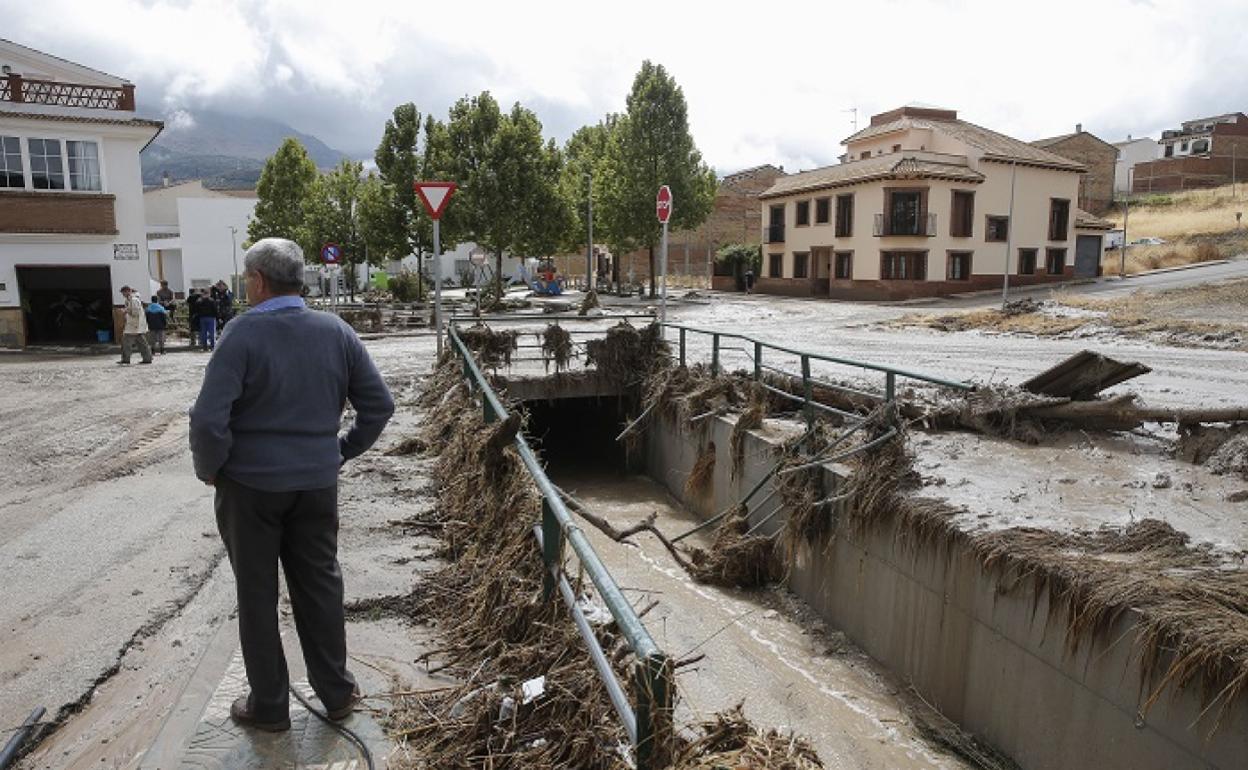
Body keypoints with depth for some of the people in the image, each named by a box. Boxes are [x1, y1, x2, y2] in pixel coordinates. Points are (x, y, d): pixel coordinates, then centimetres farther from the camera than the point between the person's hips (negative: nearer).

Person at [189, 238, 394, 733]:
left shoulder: (244, 333, -16)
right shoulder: (336, 332, -3)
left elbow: (209, 419, -21)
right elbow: (379, 404, 0)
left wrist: (209, 468, -3)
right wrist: (343, 451, 10)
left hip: (251, 484, -3)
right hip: (317, 483, 4)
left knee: (257, 595, 12)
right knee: (320, 585, 16)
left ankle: (268, 705, 25)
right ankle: (336, 692, 28)